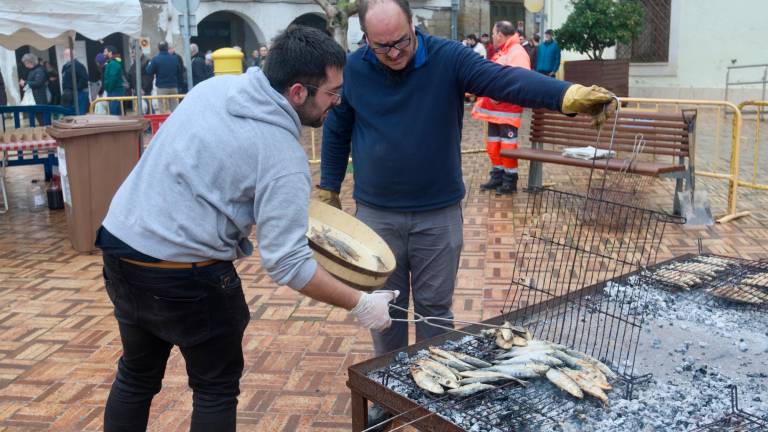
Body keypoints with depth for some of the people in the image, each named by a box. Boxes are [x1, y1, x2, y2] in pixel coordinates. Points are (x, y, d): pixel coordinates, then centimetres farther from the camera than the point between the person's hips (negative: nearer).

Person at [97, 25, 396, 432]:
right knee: (216, 387, 14)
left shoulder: (215, 85, 4)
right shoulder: (283, 156, -18)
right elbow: (288, 263, -20)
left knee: (136, 375, 25)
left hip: (119, 243, 8)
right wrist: (359, 304, -10)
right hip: (184, 274, -8)